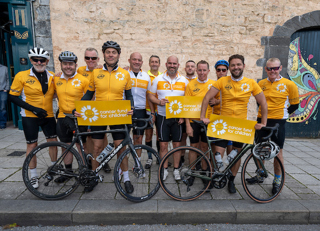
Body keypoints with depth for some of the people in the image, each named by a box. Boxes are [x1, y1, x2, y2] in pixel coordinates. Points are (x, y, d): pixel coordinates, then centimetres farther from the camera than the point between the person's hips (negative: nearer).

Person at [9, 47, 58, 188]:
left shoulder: (52, 77, 0)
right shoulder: (22, 76, -8)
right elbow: (12, 97, -7)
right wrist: (33, 108, -16)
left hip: (48, 115, 3)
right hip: (30, 116, -3)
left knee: (53, 141, 10)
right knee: (32, 145, 5)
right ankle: (33, 176, 21)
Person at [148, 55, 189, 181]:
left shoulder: (184, 81, 4)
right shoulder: (158, 79, 2)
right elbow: (150, 95, 5)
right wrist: (159, 101, -15)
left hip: (178, 118, 1)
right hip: (162, 117, 0)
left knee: (177, 144, 7)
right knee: (163, 144, 3)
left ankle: (176, 169, 24)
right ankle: (164, 169, 20)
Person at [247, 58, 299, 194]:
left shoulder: (289, 84, -5)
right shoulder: (261, 83, 5)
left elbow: (295, 105, 4)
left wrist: (281, 115, 3)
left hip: (278, 122, -4)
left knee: (278, 151, 5)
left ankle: (277, 180, 23)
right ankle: (260, 176, 31)